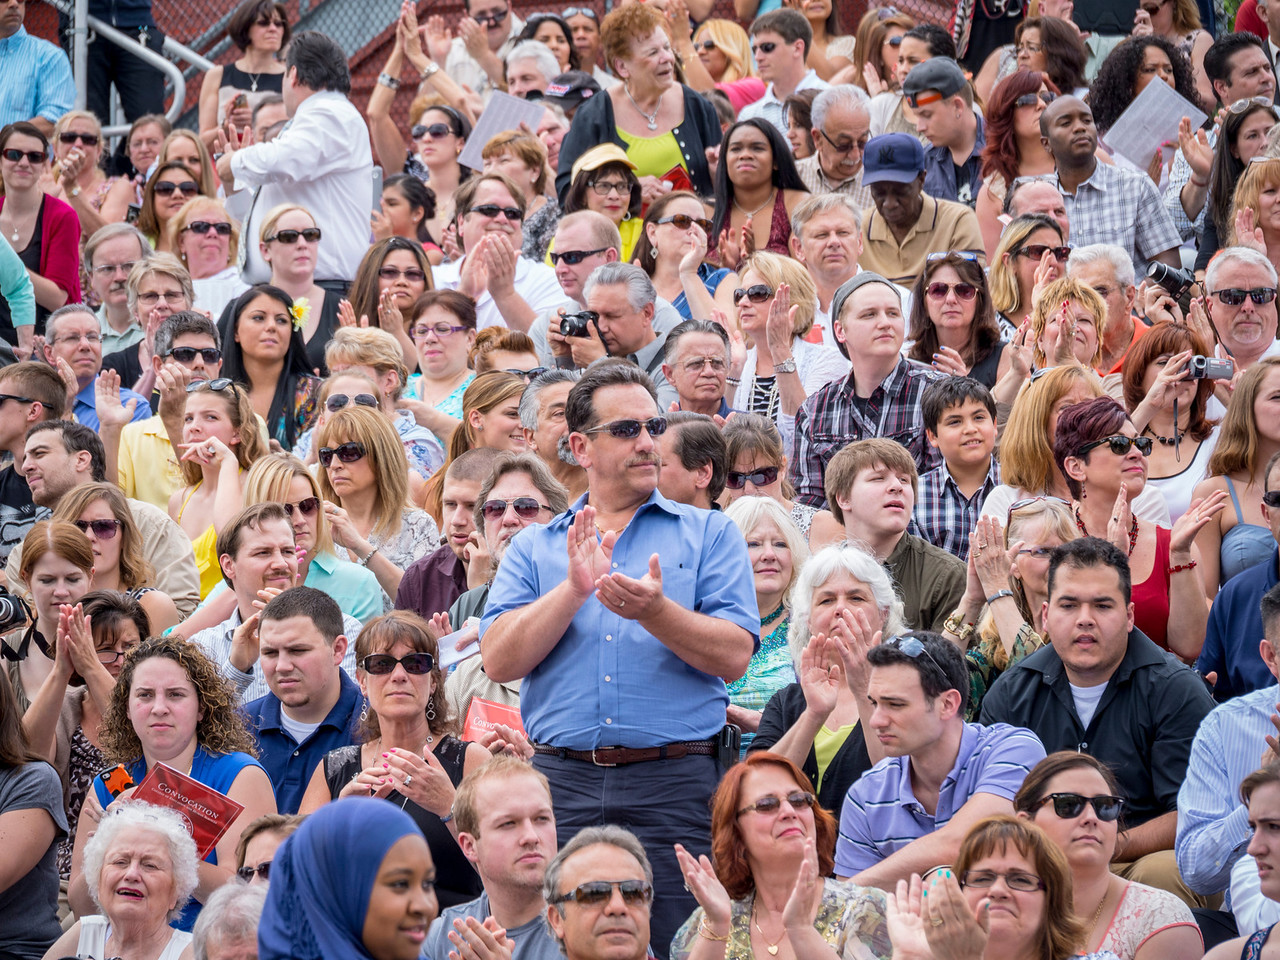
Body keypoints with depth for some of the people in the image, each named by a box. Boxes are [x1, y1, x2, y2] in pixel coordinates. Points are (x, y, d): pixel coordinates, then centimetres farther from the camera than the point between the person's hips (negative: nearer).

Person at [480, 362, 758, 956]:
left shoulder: (709, 534, 11)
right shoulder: (534, 548, 16)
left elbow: (733, 656, -2)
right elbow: (500, 661, 2)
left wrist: (655, 611, -17)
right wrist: (574, 588, -8)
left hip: (674, 779, -1)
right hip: (562, 778, 1)